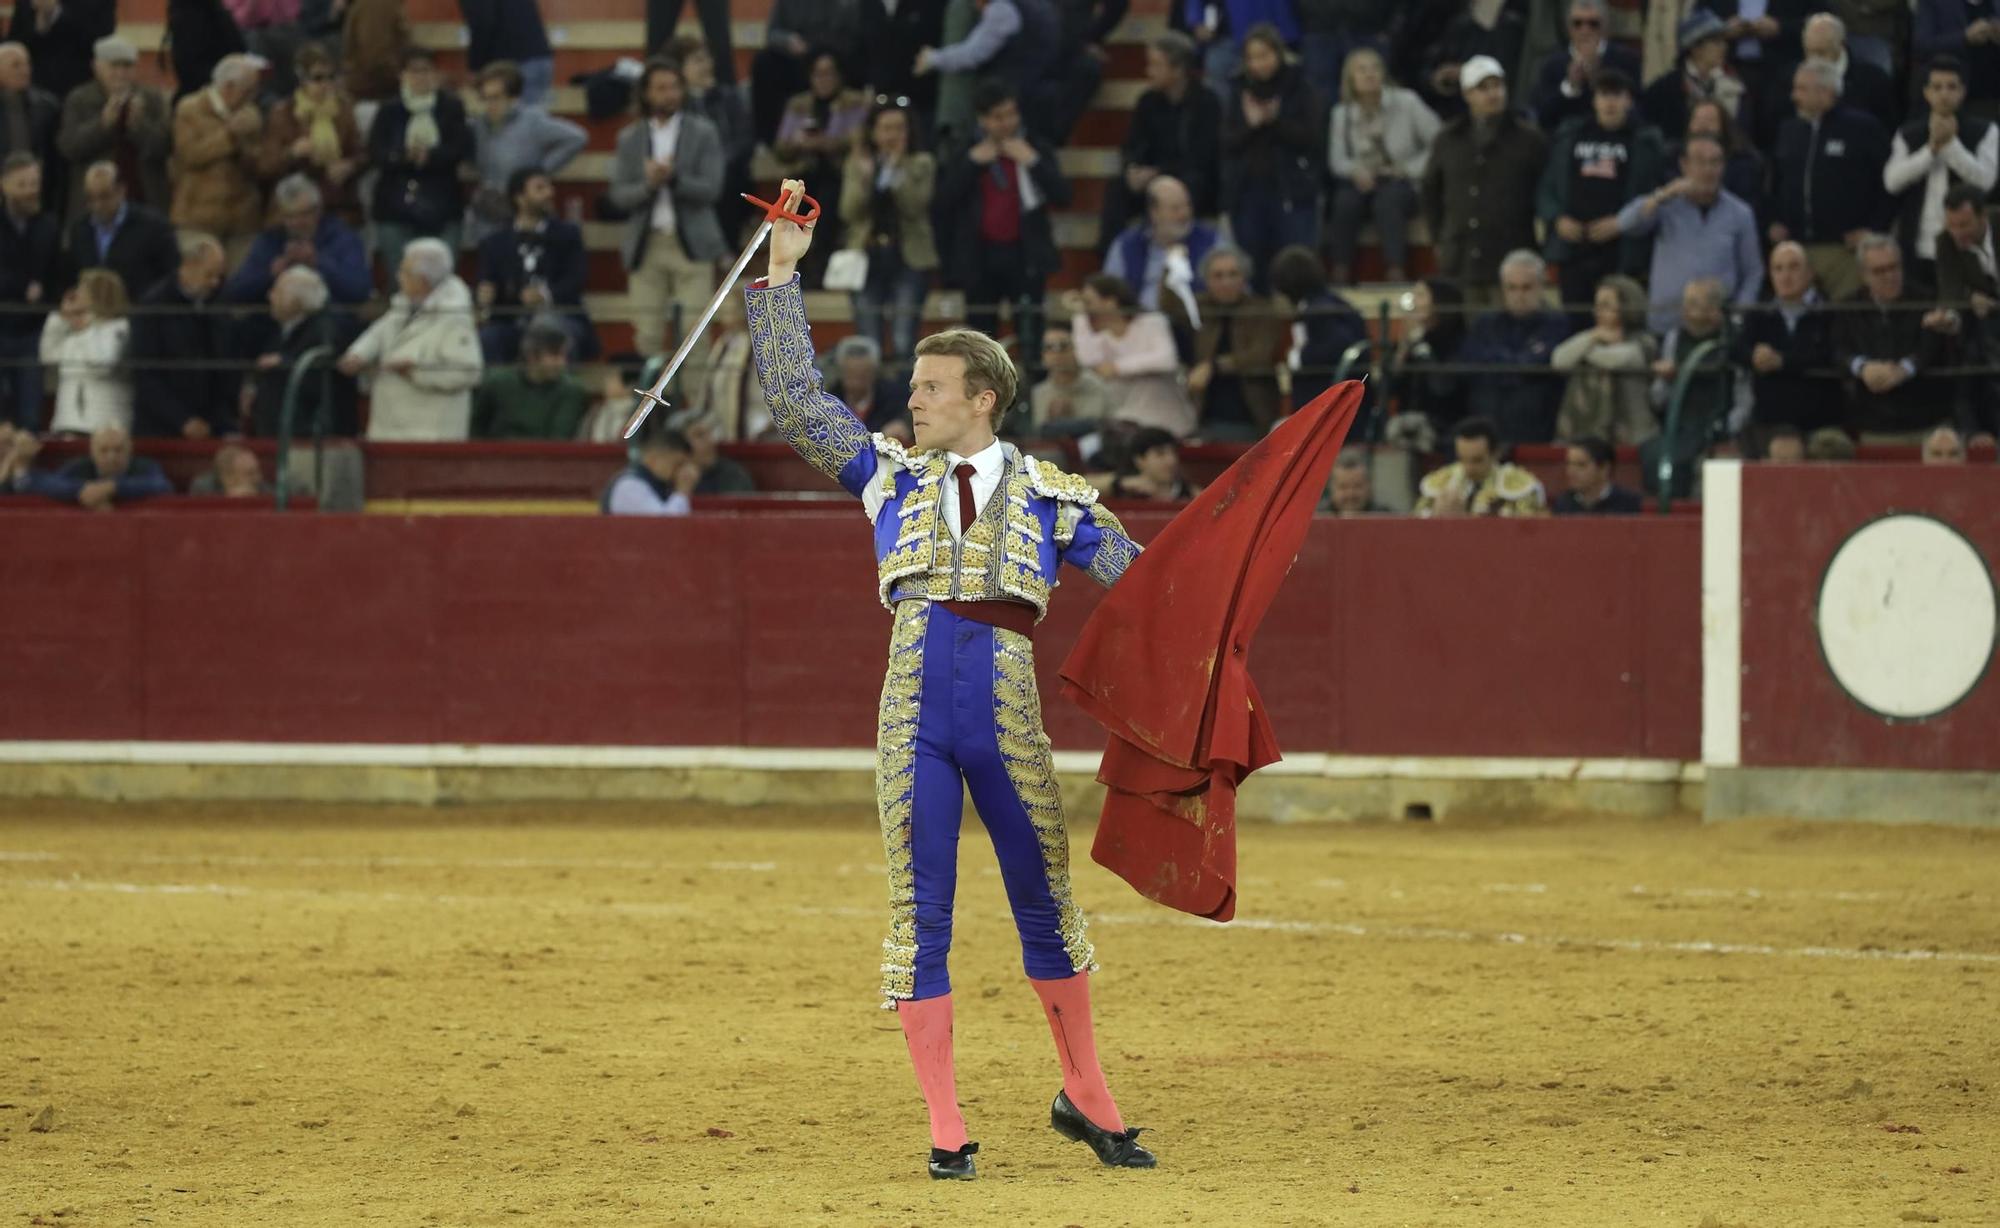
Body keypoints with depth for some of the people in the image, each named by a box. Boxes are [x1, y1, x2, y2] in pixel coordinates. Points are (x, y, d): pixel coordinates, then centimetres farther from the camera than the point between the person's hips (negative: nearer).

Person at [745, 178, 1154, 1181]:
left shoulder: (1050, 498, 8)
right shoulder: (894, 478, 11)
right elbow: (794, 397, 11)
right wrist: (783, 275, 7)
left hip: (1009, 722, -1)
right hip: (915, 718, 1)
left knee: (1047, 908, 7)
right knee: (919, 916, 0)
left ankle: (1084, 1098, 22)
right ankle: (946, 1128, 5)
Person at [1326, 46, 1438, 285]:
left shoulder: (1407, 102, -4)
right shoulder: (1342, 113, 3)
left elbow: (1439, 142, -4)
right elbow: (1336, 159, 0)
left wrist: (1411, 169, -11)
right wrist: (1355, 170, -21)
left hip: (1402, 183, -2)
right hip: (1363, 182, 2)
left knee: (1387, 202, -37)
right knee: (1345, 202, -32)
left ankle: (1396, 272, -42)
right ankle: (1340, 273, -30)